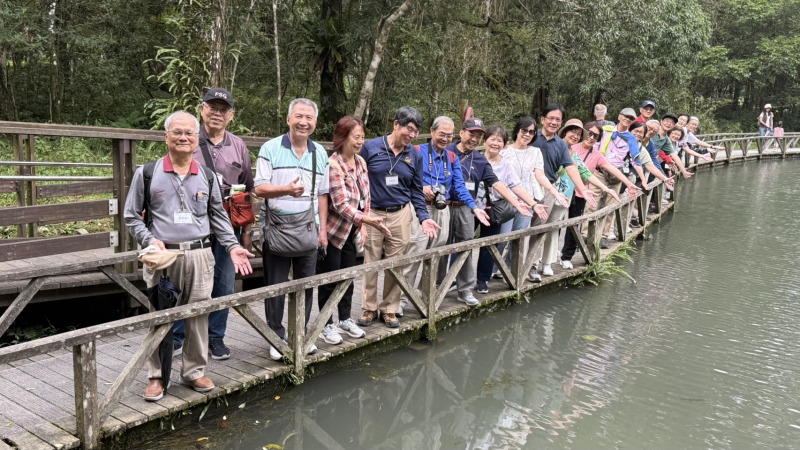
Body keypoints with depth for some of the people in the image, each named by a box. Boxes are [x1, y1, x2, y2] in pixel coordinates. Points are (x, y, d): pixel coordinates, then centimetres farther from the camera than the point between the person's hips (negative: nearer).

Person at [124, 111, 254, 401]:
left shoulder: (207, 177, 11)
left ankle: (194, 371, 23)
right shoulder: (147, 174, 4)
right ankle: (157, 376, 18)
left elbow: (218, 216, 17)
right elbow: (132, 216, 7)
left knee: (198, 316, 7)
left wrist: (232, 247, 6)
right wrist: (150, 241, -9)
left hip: (199, 256, 2)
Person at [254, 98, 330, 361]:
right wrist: (286, 189, -26)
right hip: (276, 228, -3)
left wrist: (323, 229, 8)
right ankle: (276, 337, 15)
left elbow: (322, 195, 13)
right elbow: (260, 188, -8)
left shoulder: (320, 154, 10)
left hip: (308, 229, 4)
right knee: (275, 285, 3)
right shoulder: (270, 149, -3)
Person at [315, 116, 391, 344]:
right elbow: (341, 205, -26)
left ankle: (345, 320, 31)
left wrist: (362, 227, 4)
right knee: (329, 279, 4)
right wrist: (367, 220, -33)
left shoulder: (361, 162, 3)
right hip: (333, 231, -7)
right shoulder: (333, 165, -21)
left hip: (352, 232, 7)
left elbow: (365, 197, 10)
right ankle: (327, 325, 17)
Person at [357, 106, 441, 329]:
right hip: (372, 214, -2)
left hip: (400, 215, 2)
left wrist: (424, 218, -3)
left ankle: (390, 309, 21)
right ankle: (369, 308, 21)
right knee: (371, 264, 6)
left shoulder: (415, 156, 2)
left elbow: (417, 191, 8)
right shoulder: (370, 147, -6)